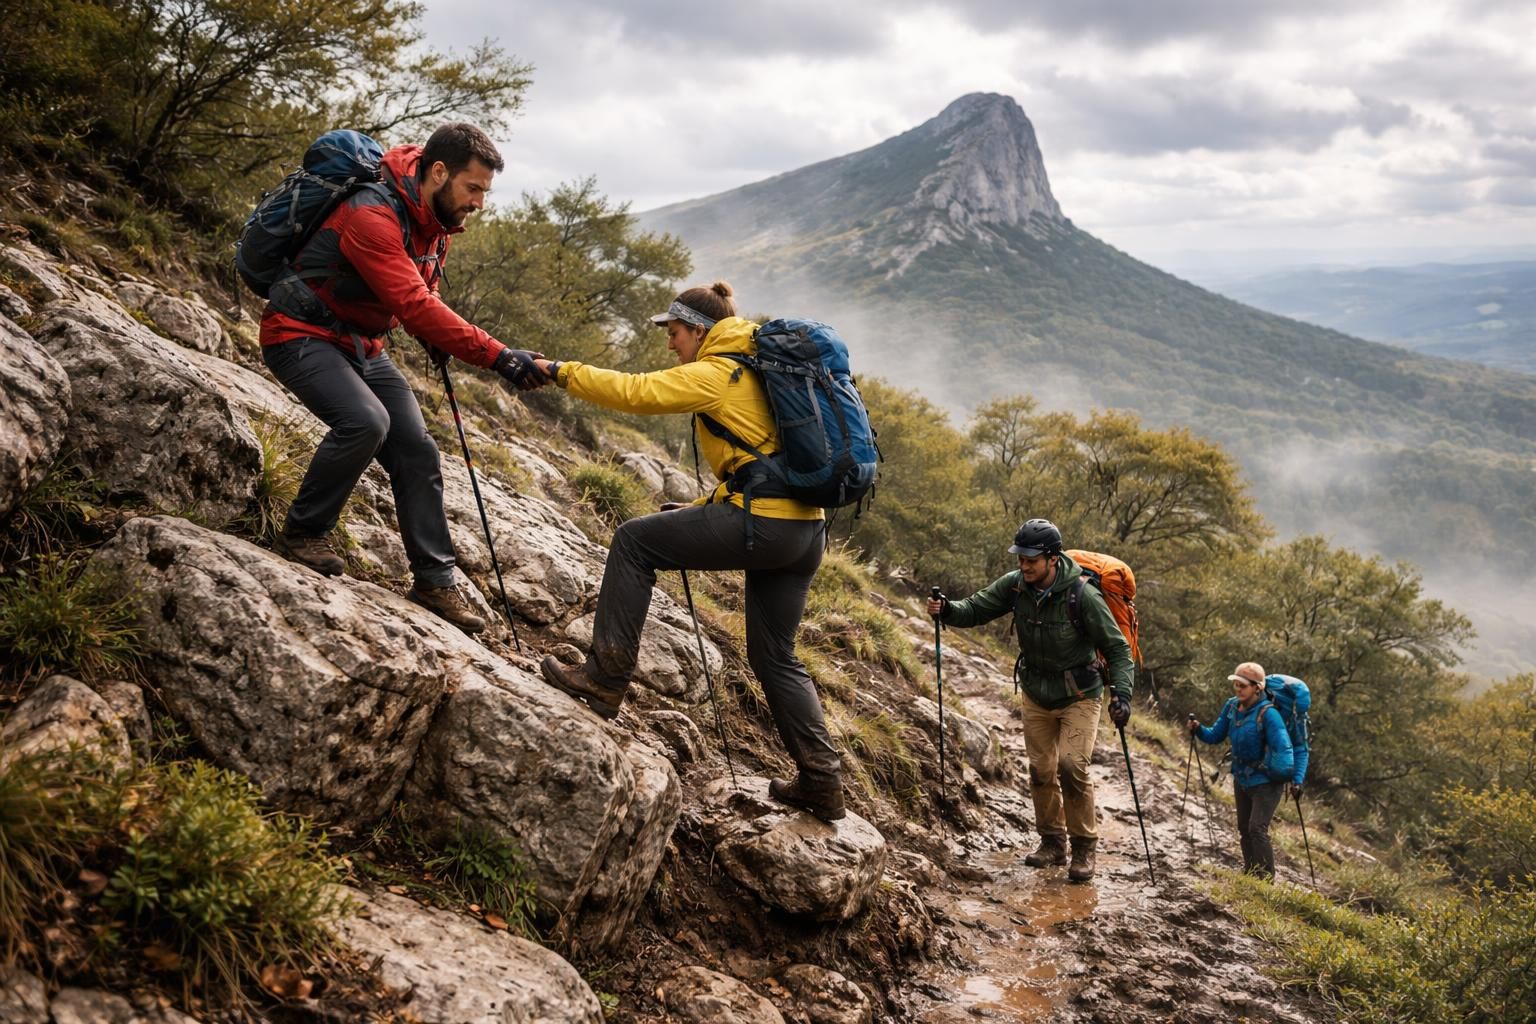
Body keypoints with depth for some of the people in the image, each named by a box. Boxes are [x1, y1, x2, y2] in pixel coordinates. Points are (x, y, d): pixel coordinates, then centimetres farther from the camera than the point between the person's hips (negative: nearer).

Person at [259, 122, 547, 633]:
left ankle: (435, 581, 6)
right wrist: (498, 356, -41)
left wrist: (436, 337, -1)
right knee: (365, 422, -31)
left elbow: (423, 290, 20)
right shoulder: (372, 216, -28)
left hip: (361, 344, 9)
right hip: (302, 335, -8)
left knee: (416, 451, -1)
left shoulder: (435, 220, 1)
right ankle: (301, 534, -10)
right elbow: (413, 305, -37)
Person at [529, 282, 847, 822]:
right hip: (805, 530, 9)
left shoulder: (715, 373, -3)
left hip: (764, 523, -9)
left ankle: (606, 677, 1)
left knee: (634, 540, 2)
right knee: (774, 656, 18)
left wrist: (561, 371, -4)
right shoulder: (756, 371, 25)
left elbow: (635, 391, -13)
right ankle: (822, 782, 18)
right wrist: (699, 510, 25)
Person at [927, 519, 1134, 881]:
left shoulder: (1082, 595, -25)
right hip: (1036, 695, 5)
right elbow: (977, 608, -8)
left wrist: (1121, 692, -32)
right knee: (1041, 771, 9)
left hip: (1079, 696, -5)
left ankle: (1084, 847, 1)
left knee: (1071, 766, -16)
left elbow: (1117, 648, -20)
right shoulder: (1015, 585, -12)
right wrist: (947, 610, -30)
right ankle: (1052, 842, 26)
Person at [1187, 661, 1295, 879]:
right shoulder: (1232, 706, -4)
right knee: (1244, 829, 15)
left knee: (1257, 828, -17)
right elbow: (1216, 735, 4)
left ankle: (1266, 880, -10)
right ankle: (1250, 876, 29)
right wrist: (1198, 729, -13)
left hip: (1265, 781, -7)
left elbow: (1283, 748, -24)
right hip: (1241, 778, 7)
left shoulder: (1267, 714, -24)